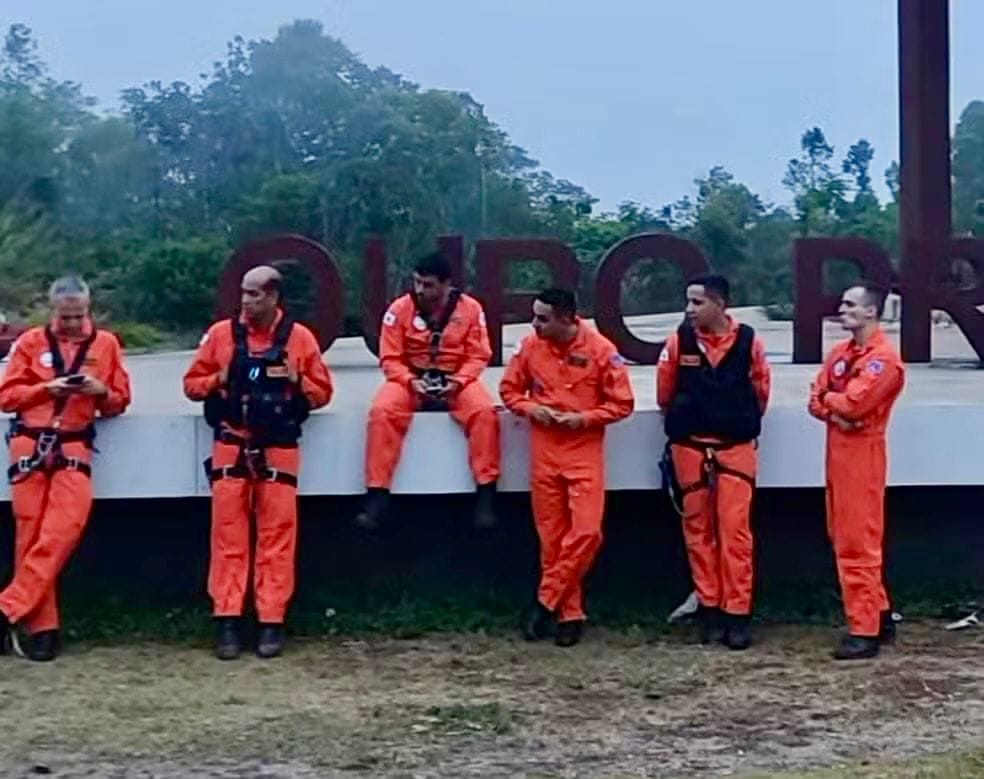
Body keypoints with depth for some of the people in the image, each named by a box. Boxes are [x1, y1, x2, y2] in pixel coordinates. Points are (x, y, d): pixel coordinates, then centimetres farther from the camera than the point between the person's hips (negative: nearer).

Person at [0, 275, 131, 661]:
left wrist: (101, 391, -8)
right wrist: (46, 388, -12)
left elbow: (120, 402, 13)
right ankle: (42, 627, 2)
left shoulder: (106, 343, 9)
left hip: (73, 447, 0)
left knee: (65, 528, -17)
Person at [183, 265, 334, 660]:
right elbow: (192, 383, 10)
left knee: (277, 535, 1)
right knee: (228, 535, 0)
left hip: (278, 450, -1)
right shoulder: (221, 333, 4)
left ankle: (271, 622, 6)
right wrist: (217, 381, -10)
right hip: (230, 447, 1)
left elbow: (322, 392, 7)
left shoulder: (300, 337, 2)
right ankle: (227, 621, 4)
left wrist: (297, 381, -13)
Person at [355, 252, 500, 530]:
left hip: (456, 380, 0)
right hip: (410, 380, 0)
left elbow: (478, 356, -3)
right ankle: (377, 495, -24)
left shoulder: (470, 308, -5)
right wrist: (410, 381, -21)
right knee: (382, 412, -29)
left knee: (484, 411, -30)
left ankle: (486, 492, -21)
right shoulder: (400, 308, -6)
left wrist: (457, 381, -20)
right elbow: (390, 358, -4)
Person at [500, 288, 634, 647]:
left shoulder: (601, 350, -10)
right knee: (551, 536, 4)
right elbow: (510, 389, 11)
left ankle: (546, 602, 1)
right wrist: (530, 408, -9)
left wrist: (583, 418, -16)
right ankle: (569, 613, 13)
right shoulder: (530, 346, -1)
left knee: (586, 531, -13)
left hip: (585, 450, -3)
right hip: (544, 450, 3)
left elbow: (622, 403, -5)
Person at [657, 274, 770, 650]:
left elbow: (760, 392, 8)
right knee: (699, 530, 7)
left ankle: (736, 613, 0)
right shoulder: (679, 341, -5)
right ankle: (709, 609, 15)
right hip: (690, 448, 1)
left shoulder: (748, 341, -6)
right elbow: (665, 393, 9)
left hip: (736, 447, -1)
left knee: (735, 530, -4)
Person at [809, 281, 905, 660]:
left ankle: (865, 630, -3)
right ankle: (879, 614, 26)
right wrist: (834, 413, -13)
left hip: (862, 452, -9)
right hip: (837, 449, 9)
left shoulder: (884, 358, -15)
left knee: (858, 543, -8)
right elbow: (816, 399, 8)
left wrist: (829, 398, -3)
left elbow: (852, 403, -24)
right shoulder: (840, 352, 13)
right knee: (844, 539, 15)